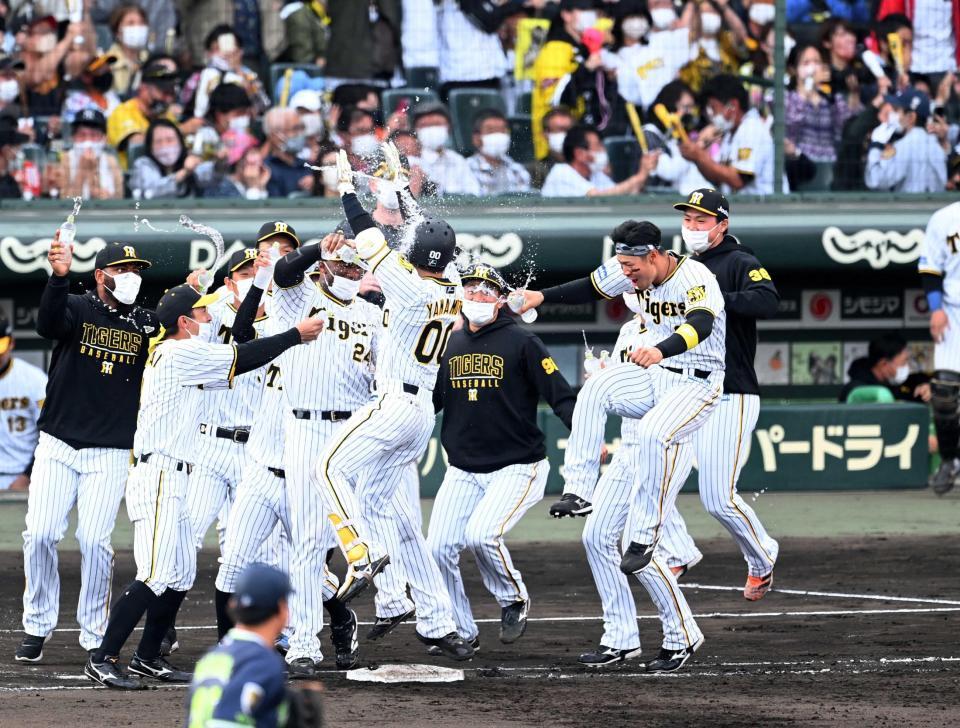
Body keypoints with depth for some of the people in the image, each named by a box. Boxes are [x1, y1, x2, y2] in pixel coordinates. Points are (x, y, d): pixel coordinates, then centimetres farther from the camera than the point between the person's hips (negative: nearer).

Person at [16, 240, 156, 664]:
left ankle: (94, 635, 5)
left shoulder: (146, 324, 7)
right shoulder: (76, 309, -1)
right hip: (58, 446, 0)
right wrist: (59, 277, -42)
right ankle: (37, 626, 11)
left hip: (110, 453, 0)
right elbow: (47, 323, -23)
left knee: (95, 540, -8)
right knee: (40, 534, -5)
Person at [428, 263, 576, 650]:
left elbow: (561, 396, -12)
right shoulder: (450, 345, 11)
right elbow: (428, 400, 19)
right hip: (462, 472, 6)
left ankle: (514, 600, 3)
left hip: (517, 468, -6)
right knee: (439, 549, -4)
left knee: (480, 534, -26)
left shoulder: (521, 343, -7)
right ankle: (461, 634, 13)